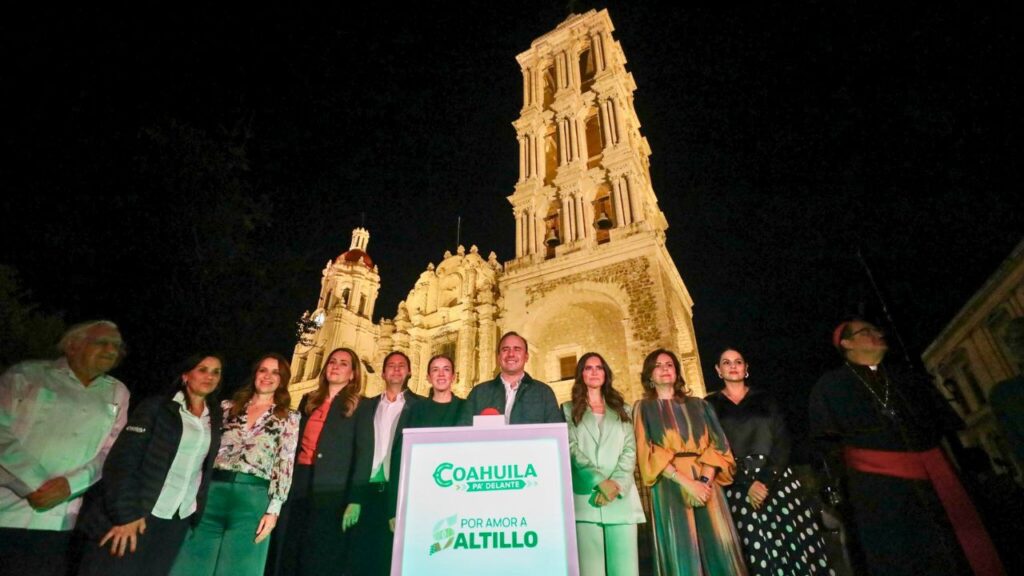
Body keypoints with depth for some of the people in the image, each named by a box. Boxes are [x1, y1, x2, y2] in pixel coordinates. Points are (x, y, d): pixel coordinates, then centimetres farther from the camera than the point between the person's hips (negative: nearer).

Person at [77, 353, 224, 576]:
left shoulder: (215, 418, 9)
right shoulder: (157, 406, -5)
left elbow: (207, 468, 11)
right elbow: (122, 459, -11)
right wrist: (125, 514, -16)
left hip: (177, 523, 4)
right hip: (134, 516, -4)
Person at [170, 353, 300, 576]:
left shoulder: (288, 418, 5)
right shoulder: (228, 407, 13)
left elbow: (285, 466, -1)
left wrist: (273, 510, -8)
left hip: (253, 500, -2)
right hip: (213, 491, 3)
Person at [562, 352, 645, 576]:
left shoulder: (622, 409, 20)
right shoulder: (569, 409, 13)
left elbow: (630, 450, 8)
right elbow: (572, 449, 0)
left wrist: (616, 484, -9)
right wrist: (599, 481, -13)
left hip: (621, 497, 2)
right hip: (585, 498, -2)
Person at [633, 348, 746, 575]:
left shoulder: (697, 405, 16)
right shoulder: (644, 408, 7)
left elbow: (715, 444, 5)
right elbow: (648, 452, -4)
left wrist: (705, 480, -13)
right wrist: (687, 482, -15)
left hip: (705, 484, 3)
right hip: (670, 486, -2)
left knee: (718, 548, -2)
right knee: (683, 553, -5)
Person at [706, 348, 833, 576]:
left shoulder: (764, 399, 10)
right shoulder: (711, 405, 4)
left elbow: (782, 441, 1)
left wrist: (767, 480, -13)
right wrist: (747, 484, -14)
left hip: (777, 479, 2)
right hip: (738, 485, -2)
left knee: (796, 543, -3)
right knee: (759, 550, -1)